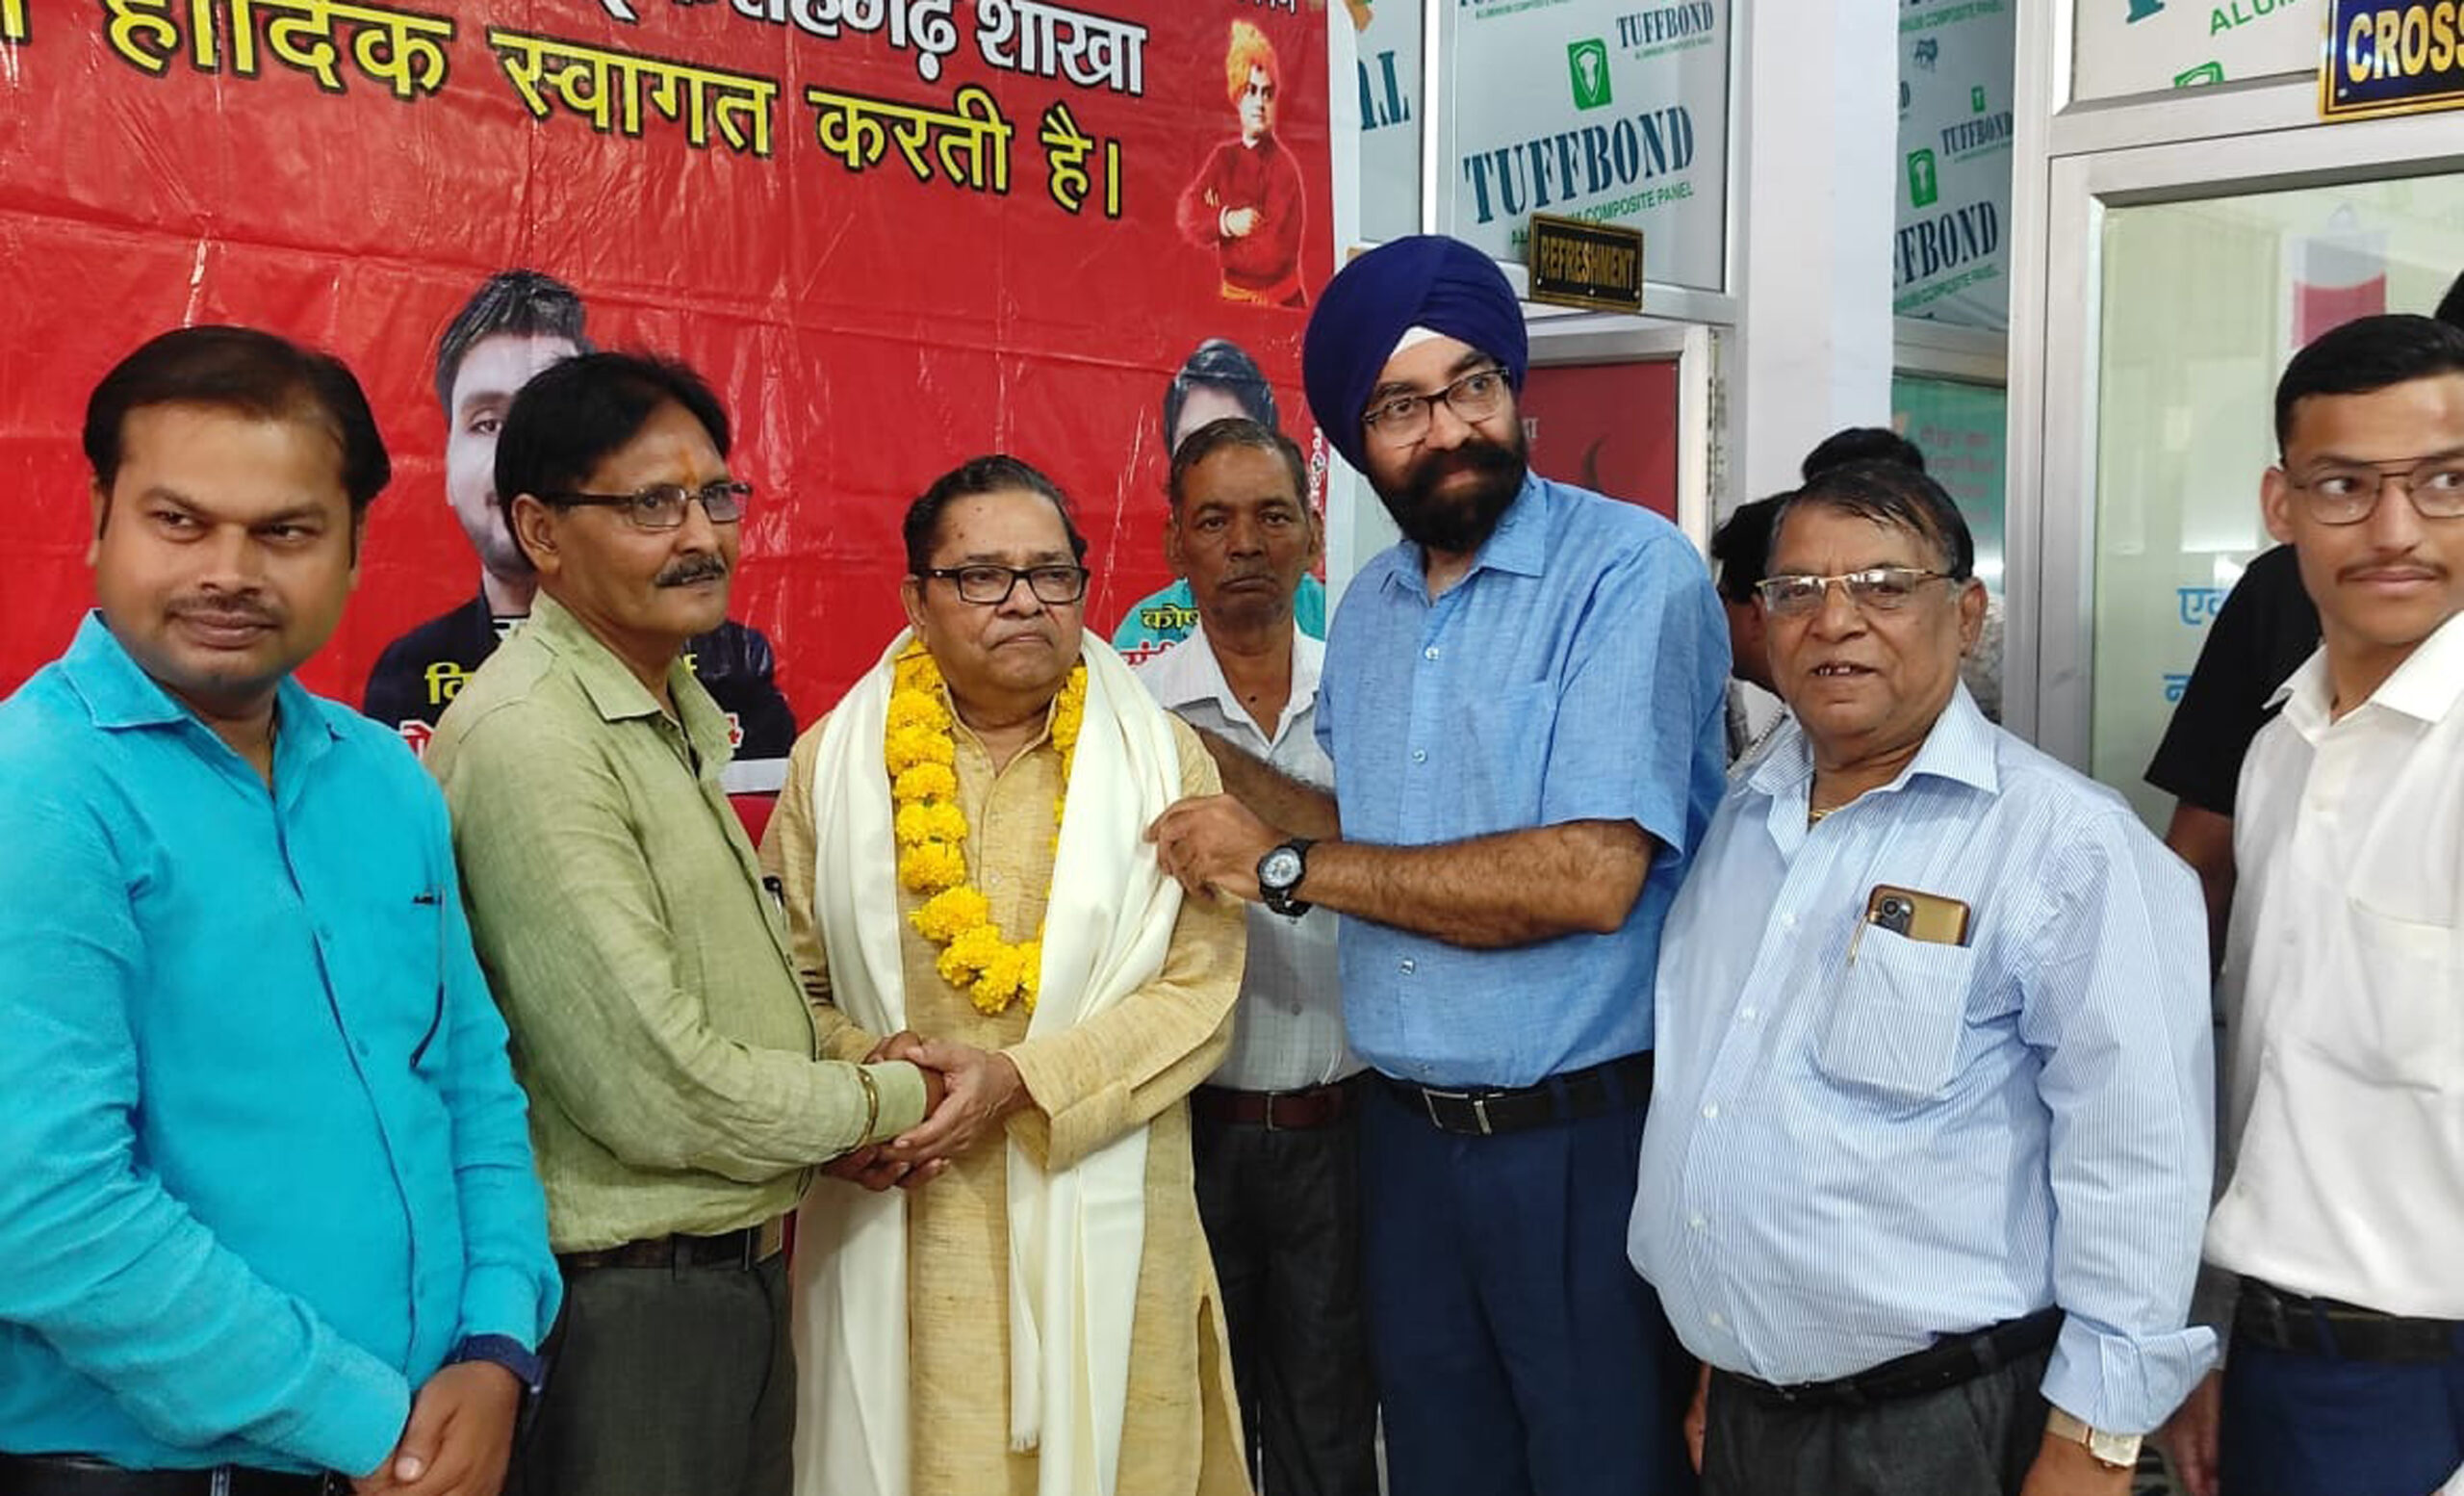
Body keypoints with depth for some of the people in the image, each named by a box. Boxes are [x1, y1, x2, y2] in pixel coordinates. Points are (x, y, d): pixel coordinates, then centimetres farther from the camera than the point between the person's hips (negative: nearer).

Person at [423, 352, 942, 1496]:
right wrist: (891, 1100, -10)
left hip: (743, 1269, 9)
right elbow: (657, 1091, -24)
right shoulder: (528, 739, -21)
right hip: (624, 1303, -9)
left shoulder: (677, 712, 10)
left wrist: (848, 1079, 0)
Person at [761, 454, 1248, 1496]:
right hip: (897, 1227, 0)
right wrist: (864, 1069, -14)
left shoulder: (1163, 761, 2)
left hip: (1099, 1220, 0)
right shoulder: (836, 762, 4)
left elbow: (1198, 995, -5)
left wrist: (1021, 1080, -16)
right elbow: (784, 981, 5)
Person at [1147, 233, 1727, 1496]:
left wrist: (1287, 866, -17)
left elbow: (1588, 875, -25)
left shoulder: (1632, 571, -15)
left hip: (1588, 1138, -6)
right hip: (1407, 1133, 7)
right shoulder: (1368, 609, 8)